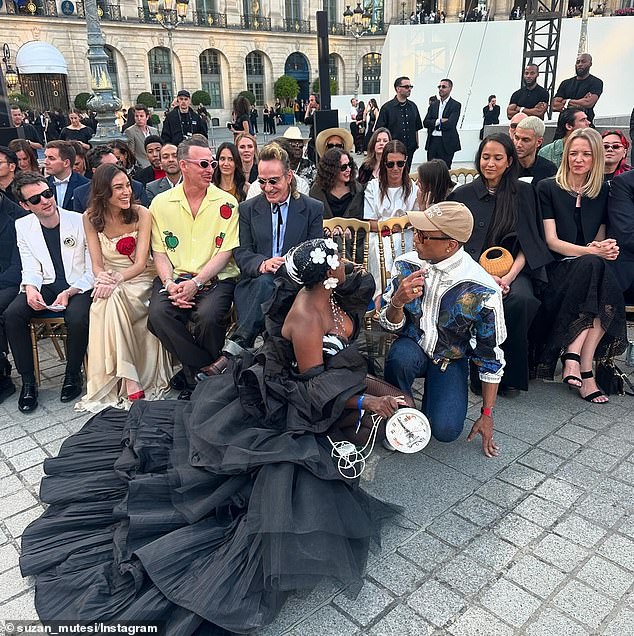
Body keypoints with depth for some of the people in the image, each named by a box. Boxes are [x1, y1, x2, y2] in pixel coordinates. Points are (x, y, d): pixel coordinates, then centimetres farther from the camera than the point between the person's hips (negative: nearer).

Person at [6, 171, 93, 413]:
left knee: (77, 318, -34)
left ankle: (73, 375, -7)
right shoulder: (23, 226, 5)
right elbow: (31, 269, 7)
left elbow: (92, 270, -7)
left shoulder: (81, 222, -8)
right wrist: (30, 288, -16)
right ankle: (28, 381, -7)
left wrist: (69, 293, -21)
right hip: (46, 285, 4)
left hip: (78, 285, -4)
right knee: (11, 314, -22)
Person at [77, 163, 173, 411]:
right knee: (101, 304, -33)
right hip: (110, 282, 2)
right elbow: (96, 263, -1)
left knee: (113, 300, -35)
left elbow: (140, 263, -11)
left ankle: (130, 380, -33)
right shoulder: (91, 218, 1)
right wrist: (102, 277, -25)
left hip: (141, 280, -2)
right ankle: (129, 381, -33)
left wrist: (117, 278, -30)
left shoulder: (141, 214, -7)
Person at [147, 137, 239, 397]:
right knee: (158, 313, -27)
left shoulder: (226, 203, 3)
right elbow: (159, 252, 8)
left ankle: (197, 375, -1)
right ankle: (207, 370, -10)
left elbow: (225, 252, -2)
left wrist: (196, 283, -15)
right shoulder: (161, 203, 9)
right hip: (174, 278, 2)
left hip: (216, 278, -2)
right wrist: (170, 284, -11)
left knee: (208, 315, -31)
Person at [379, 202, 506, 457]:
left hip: (451, 360, -1)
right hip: (412, 347, 2)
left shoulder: (483, 290, -22)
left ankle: (433, 393, 14)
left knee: (446, 430, -21)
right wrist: (397, 302, -30)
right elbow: (391, 325, -5)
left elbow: (491, 355, -11)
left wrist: (487, 415, -6)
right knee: (402, 355, -35)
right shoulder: (406, 265, -13)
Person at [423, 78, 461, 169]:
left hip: (446, 143, -5)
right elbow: (425, 122, 4)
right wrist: (439, 121, -11)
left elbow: (450, 124, -15)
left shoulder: (455, 105, -2)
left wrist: (434, 124, -4)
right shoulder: (433, 105, 15)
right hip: (432, 141, 5)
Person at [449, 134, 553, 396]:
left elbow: (528, 243, 7)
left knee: (520, 300, -33)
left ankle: (512, 376, -14)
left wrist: (509, 276, -11)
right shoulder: (462, 195, 9)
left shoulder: (524, 193, 11)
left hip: (514, 268, 1)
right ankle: (480, 375, -14)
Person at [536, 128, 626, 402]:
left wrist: (606, 248, -7)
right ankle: (585, 369, -30)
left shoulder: (602, 191, 16)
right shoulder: (548, 188, 4)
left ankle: (573, 356, -27)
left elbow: (600, 238, 17)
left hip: (590, 267, 3)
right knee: (592, 265, -35)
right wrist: (591, 251, -17)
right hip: (557, 270, -3)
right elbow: (551, 241, -5)